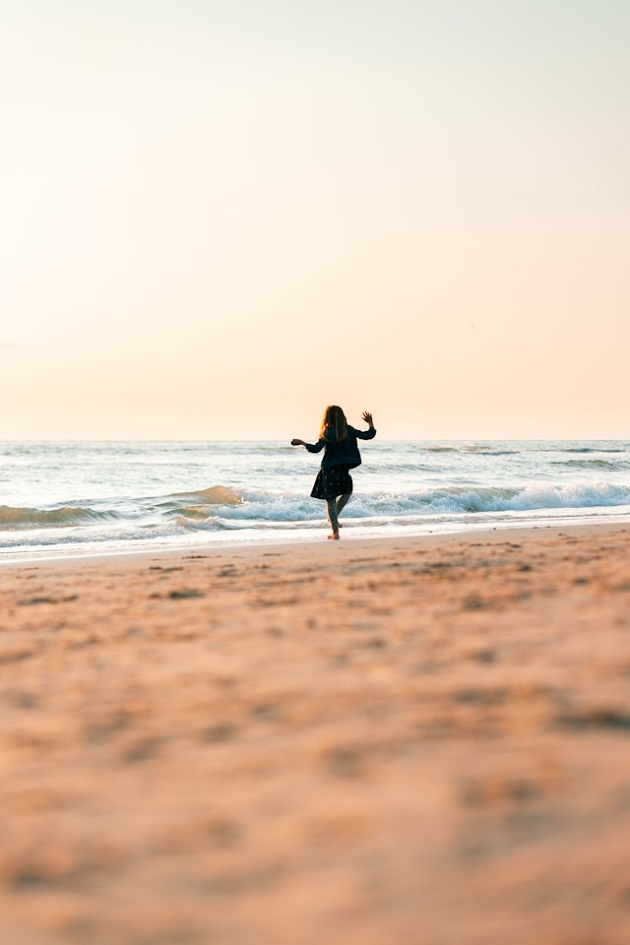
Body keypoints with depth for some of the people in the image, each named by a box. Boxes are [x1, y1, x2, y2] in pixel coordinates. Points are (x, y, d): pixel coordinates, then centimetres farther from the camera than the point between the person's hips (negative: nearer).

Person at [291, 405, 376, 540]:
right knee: (347, 491, 30)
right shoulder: (349, 430, 0)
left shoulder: (327, 433, -7)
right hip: (343, 468, 2)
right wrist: (370, 423, 19)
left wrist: (301, 443, -2)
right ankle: (334, 517, 18)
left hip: (329, 469, -2)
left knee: (331, 500, 4)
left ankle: (335, 532, 2)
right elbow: (368, 435, 2)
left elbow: (316, 448, -13)